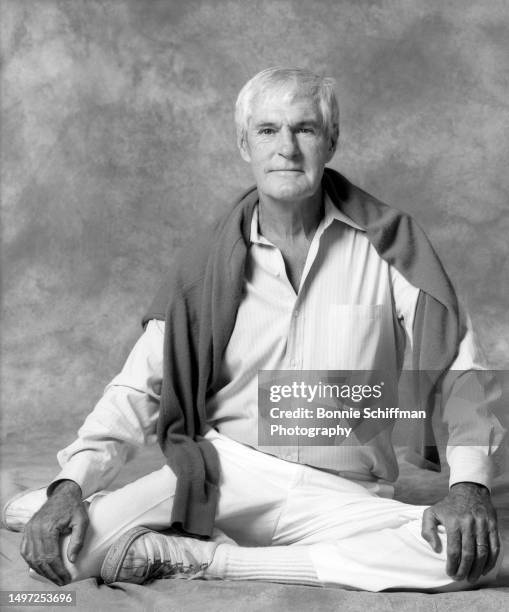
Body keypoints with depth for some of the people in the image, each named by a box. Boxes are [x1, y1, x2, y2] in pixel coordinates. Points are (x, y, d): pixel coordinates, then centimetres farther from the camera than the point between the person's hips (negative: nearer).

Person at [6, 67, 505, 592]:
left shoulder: (387, 243, 0)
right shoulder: (210, 262, 2)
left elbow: (459, 370, -1)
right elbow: (139, 388, 0)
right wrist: (72, 483, -16)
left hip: (341, 497, 3)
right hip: (224, 470, -2)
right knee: (73, 550, -29)